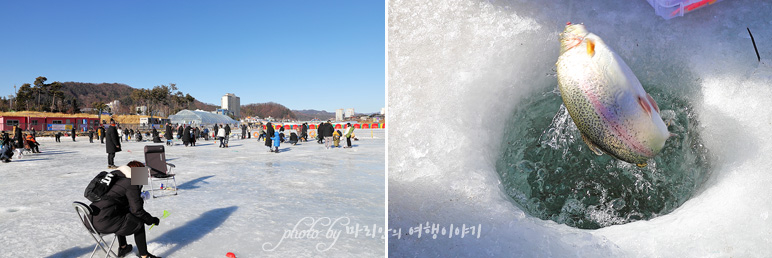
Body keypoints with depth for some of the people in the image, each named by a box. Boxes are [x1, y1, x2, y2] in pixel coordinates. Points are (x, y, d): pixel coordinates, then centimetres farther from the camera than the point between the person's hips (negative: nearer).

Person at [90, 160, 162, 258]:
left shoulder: (115, 178, 20)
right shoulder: (131, 184, -8)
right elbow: (137, 210, -10)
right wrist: (152, 220, 3)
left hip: (91, 219, 10)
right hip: (105, 222, -10)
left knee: (123, 218, 34)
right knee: (138, 223, 4)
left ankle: (122, 248, 43)